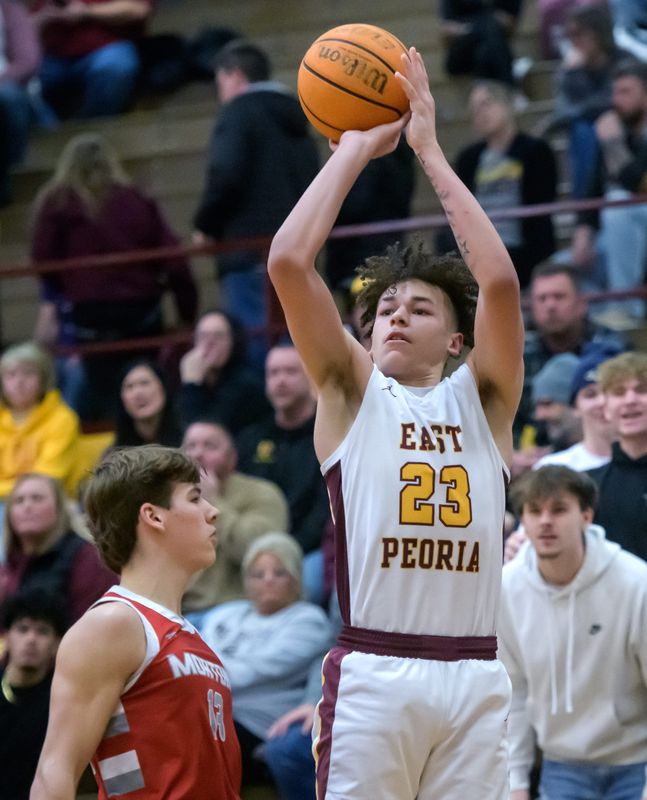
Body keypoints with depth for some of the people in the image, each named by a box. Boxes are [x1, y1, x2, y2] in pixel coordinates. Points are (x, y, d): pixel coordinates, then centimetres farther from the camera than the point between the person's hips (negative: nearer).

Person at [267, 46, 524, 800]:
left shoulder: (481, 399, 12)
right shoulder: (350, 391, 10)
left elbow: (498, 282, -5)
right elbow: (288, 262, -3)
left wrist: (430, 150, -2)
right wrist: (357, 145, 3)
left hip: (474, 675, 2)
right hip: (372, 673, -2)